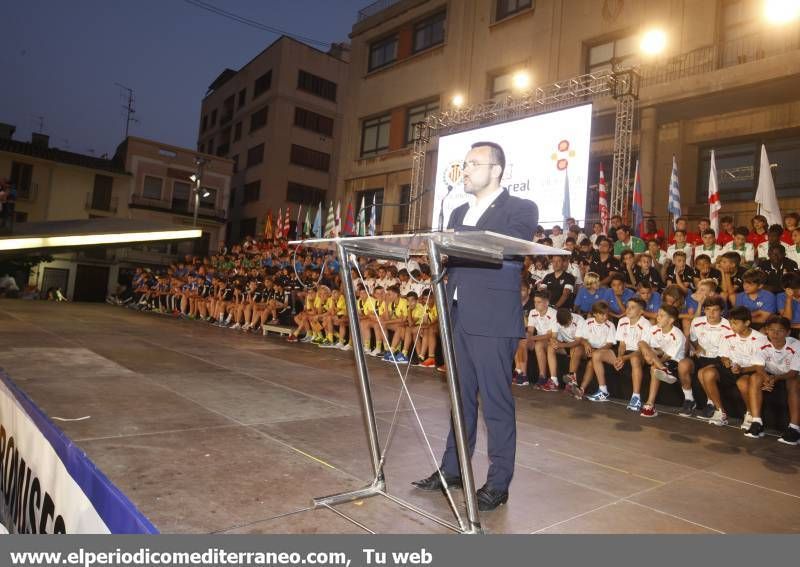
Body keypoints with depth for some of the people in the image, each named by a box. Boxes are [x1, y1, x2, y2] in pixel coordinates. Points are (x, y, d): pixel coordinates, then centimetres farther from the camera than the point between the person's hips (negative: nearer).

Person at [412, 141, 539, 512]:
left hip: (493, 321, -6)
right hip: (459, 318, 7)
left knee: (496, 403, 1)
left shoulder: (521, 210, -1)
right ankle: (452, 469, 28)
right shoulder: (459, 213, 19)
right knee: (461, 397, 15)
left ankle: (498, 484, 14)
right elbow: (449, 256, 16)